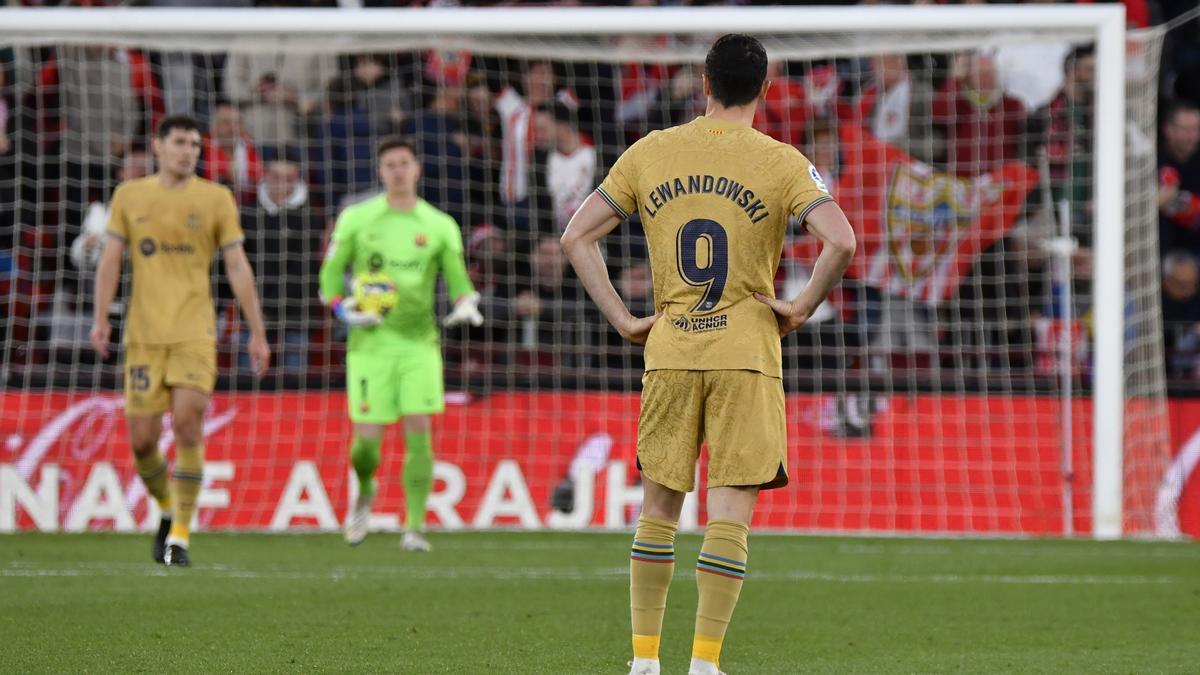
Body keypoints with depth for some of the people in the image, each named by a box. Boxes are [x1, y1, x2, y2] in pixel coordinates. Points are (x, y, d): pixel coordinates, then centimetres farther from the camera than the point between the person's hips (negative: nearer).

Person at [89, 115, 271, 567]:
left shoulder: (216, 198, 5)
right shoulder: (130, 196, 9)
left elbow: (237, 267, 6)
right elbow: (111, 259, 9)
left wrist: (257, 333, 4)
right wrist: (100, 318, -1)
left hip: (194, 333, -2)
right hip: (143, 334, 2)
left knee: (187, 426, -15)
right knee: (141, 438, -2)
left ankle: (180, 533, -7)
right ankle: (167, 509, 26)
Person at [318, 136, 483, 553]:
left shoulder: (440, 226, 7)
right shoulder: (356, 219, 4)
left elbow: (458, 279, 10)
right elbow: (330, 275, 8)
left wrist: (465, 305, -12)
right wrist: (345, 310, -11)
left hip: (419, 343, 1)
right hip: (370, 343, -1)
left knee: (419, 432, -13)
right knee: (368, 440, -6)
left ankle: (415, 528, -8)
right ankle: (364, 493, 28)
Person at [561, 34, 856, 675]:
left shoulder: (649, 153, 5)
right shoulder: (781, 163, -4)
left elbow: (577, 236, 4)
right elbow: (841, 241, -17)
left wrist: (622, 319, 4)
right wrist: (802, 308, -4)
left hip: (668, 353, 3)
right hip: (747, 355, -3)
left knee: (658, 511, 12)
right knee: (730, 515, -2)